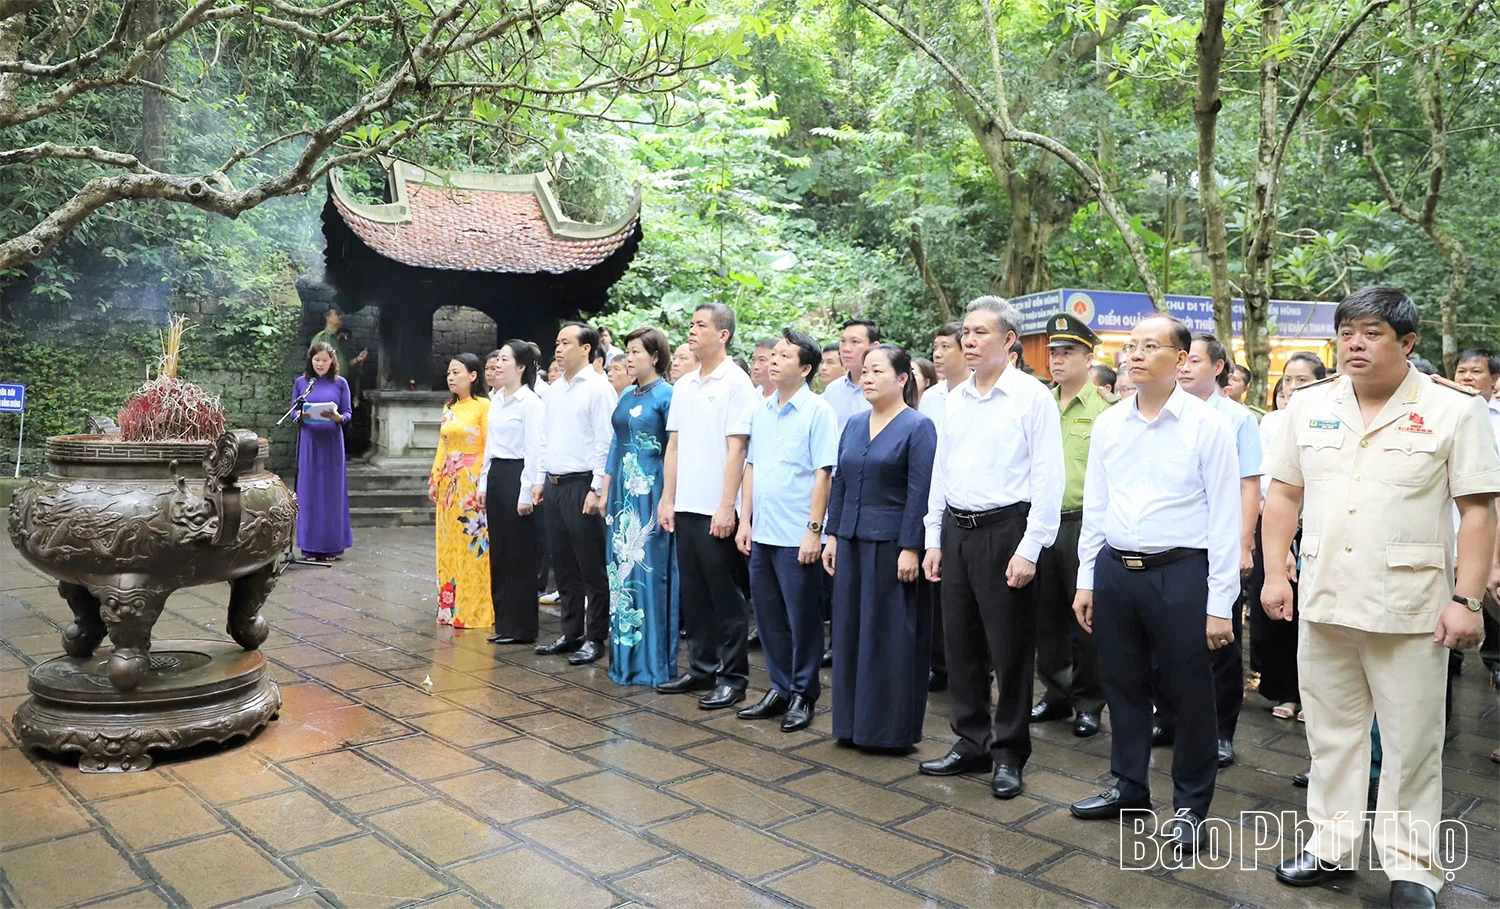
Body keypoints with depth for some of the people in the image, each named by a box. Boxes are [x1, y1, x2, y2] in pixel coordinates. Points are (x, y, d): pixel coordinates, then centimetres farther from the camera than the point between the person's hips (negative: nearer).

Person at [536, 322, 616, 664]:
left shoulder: (598, 389, -9)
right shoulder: (554, 390, 15)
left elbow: (605, 442, -14)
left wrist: (597, 489, -17)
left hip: (581, 486, -8)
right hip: (553, 486, 8)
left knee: (591, 568, 0)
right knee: (563, 566, 14)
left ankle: (594, 638, 9)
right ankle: (571, 633, 24)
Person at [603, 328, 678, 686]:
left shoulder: (666, 395, -8)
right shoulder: (626, 396, 14)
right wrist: (605, 491, 14)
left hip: (651, 491, -8)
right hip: (623, 491, 8)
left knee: (649, 570, -2)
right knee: (622, 569, 10)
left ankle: (654, 662, 8)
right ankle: (625, 656, 21)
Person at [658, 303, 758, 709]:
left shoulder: (736, 383, -7)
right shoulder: (684, 385, 13)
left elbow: (736, 449, -12)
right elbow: (674, 446, 15)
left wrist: (726, 507, -16)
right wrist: (667, 499, 9)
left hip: (717, 509, -6)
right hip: (686, 506, 7)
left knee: (725, 596, 1)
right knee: (694, 593, 13)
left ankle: (733, 676, 12)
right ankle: (702, 668, 25)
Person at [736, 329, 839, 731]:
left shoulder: (817, 412, -8)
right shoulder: (760, 411, 10)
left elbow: (824, 474, -11)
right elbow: (750, 466, 13)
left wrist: (814, 530, -15)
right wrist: (745, 521, 8)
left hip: (797, 536, -6)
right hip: (761, 533, 6)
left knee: (802, 619, 5)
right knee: (768, 616, 13)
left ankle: (803, 694, 18)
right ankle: (779, 688, 27)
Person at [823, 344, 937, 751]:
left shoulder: (918, 427, -7)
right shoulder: (854, 425, 12)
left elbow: (920, 493, -12)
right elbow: (839, 483, 14)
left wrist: (911, 548, -17)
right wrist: (833, 535, 9)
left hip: (893, 544, -6)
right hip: (852, 542, 7)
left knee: (892, 635, 1)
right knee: (851, 629, 10)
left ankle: (892, 728, 13)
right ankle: (854, 722, 22)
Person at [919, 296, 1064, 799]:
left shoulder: (1032, 397, -8)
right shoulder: (955, 398, 11)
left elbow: (1047, 479, -11)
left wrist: (1029, 549, -15)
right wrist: (934, 540, 12)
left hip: (1004, 530, -6)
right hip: (956, 530, 6)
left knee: (1009, 647, 3)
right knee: (961, 643, 12)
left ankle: (1009, 753, 18)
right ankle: (971, 742, 27)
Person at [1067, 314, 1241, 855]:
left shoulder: (1207, 425, -7)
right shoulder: (1108, 424, 6)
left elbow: (1224, 518, -8)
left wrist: (1220, 603, -10)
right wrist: (1086, 581, 9)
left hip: (1180, 572, -4)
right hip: (1114, 568, 5)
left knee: (1188, 694, 7)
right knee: (1122, 685, 15)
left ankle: (1190, 805, 26)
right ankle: (1129, 787, 34)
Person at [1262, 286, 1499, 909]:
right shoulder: (1309, 405, 5)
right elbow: (1284, 495, 9)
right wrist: (1276, 573, 3)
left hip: (1410, 610, -3)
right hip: (1322, 601, 4)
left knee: (1412, 744, 7)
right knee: (1331, 733, 15)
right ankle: (1332, 846, 29)